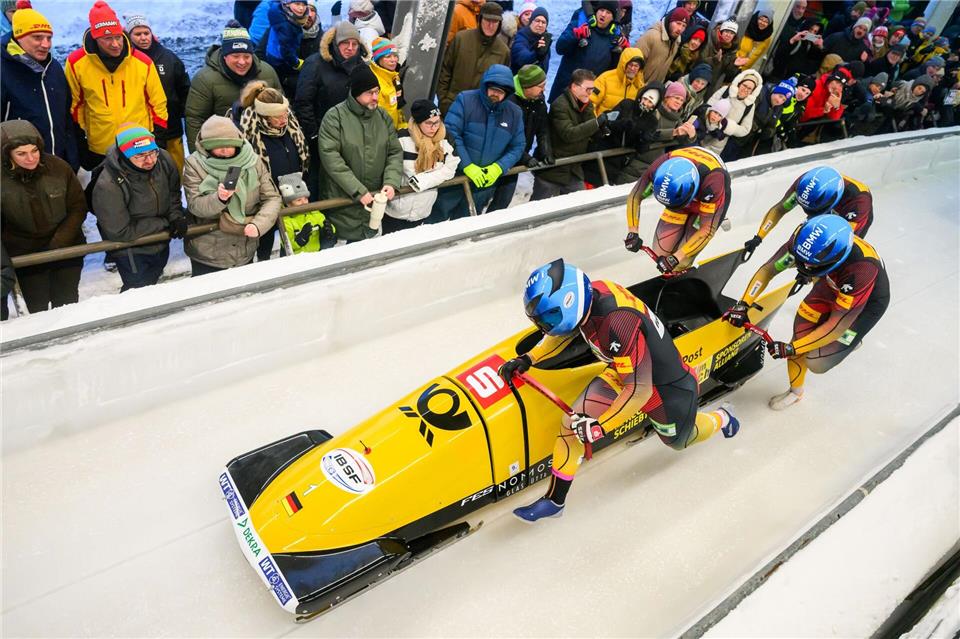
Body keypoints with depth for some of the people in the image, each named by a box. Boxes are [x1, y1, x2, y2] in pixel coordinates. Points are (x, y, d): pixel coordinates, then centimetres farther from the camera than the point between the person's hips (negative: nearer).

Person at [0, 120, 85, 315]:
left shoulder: (59, 167, -13)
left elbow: (78, 208, -5)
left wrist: (57, 244, -13)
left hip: (67, 249, 1)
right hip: (26, 256, 0)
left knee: (66, 305, 12)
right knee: (37, 308, 5)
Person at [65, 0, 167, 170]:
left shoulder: (143, 62, -7)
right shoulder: (77, 63, -8)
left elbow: (158, 104, 2)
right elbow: (75, 105, 4)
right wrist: (78, 141, 6)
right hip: (99, 150, 0)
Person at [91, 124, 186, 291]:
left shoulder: (163, 159, -18)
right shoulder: (107, 186, -33)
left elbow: (173, 192, 3)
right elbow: (120, 232, -27)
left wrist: (176, 216, -14)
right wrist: (164, 224, -23)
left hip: (161, 245, 6)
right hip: (131, 252, -6)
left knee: (151, 284, 28)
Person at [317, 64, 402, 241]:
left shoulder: (383, 116, 5)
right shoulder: (335, 116, -10)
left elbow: (395, 152, 6)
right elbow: (330, 157, -18)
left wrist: (391, 182, -13)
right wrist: (358, 191, -23)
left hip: (375, 199, 4)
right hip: (343, 201, -4)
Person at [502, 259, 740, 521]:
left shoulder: (618, 325, -42)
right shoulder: (590, 292, -20)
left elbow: (639, 390, -34)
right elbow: (564, 330, 1)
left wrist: (599, 427, -28)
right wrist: (527, 359, -8)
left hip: (665, 388, -6)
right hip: (624, 372, 6)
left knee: (678, 441, 26)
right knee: (572, 422, -8)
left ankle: (721, 418, 58)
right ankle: (554, 501, 9)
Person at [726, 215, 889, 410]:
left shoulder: (861, 269, -43)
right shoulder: (804, 239, -32)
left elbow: (837, 326, -35)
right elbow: (768, 269, -18)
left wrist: (791, 349, -34)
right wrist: (743, 304, -27)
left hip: (868, 301, -4)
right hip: (833, 285, 5)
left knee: (816, 363, -11)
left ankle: (850, 341, 21)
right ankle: (795, 391, 21)